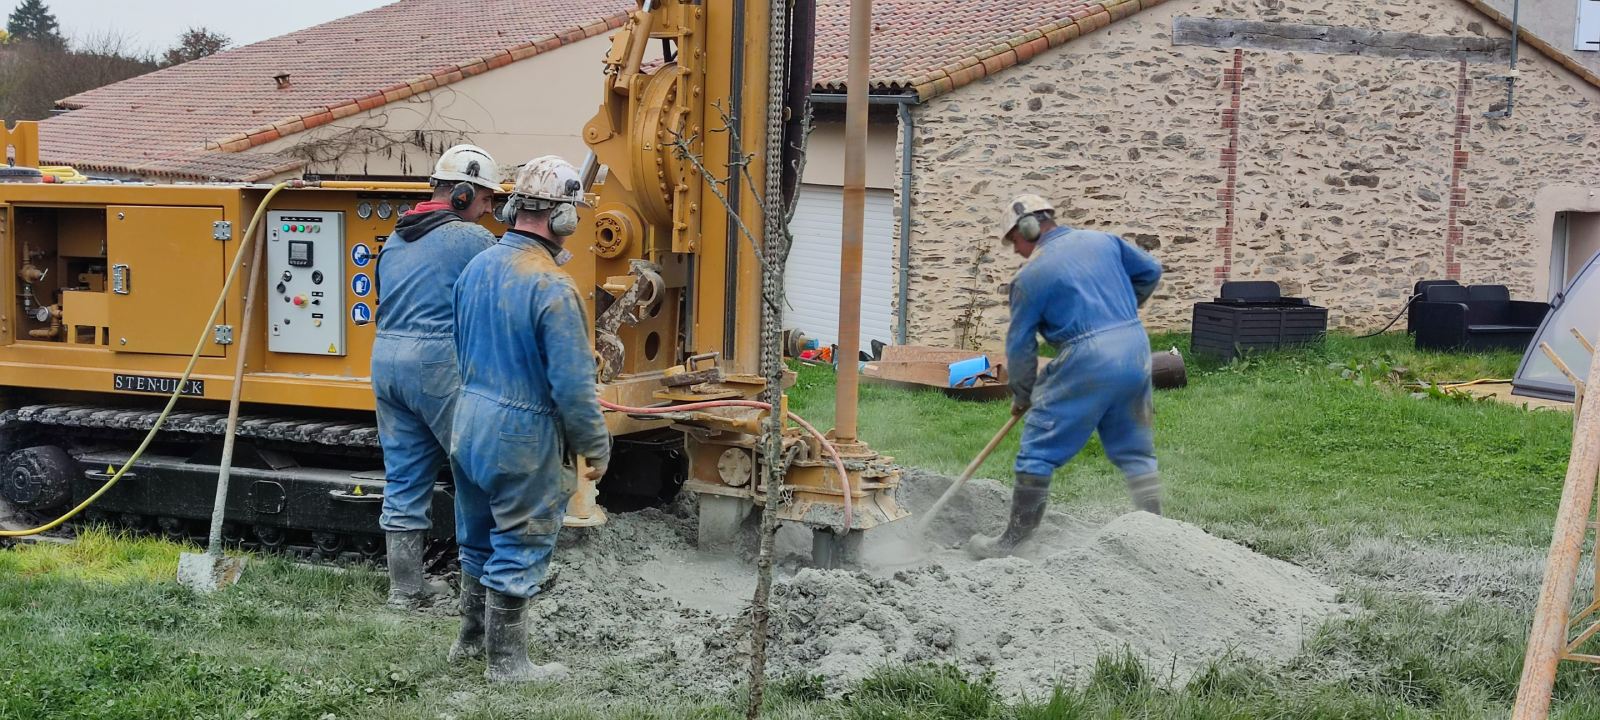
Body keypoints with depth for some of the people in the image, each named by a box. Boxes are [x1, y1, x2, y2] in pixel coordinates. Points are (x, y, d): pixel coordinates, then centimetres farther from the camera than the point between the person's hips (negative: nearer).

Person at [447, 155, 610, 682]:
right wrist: (596, 447, -10)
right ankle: (506, 662, 14)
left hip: (469, 420, 8)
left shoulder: (477, 267, 3)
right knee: (520, 551, 5)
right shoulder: (552, 287, -22)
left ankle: (472, 637, 38)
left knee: (479, 540, 23)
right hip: (522, 438, -8)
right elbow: (572, 385, -21)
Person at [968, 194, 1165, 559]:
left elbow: (1020, 345, 3)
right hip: (1136, 348, 6)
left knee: (1038, 452, 4)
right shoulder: (1104, 241, 12)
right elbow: (1151, 272, 22)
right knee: (1135, 450, 17)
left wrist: (1022, 396, 16)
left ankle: (1013, 540, 8)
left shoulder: (1031, 275, -2)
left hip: (1086, 360, -6)